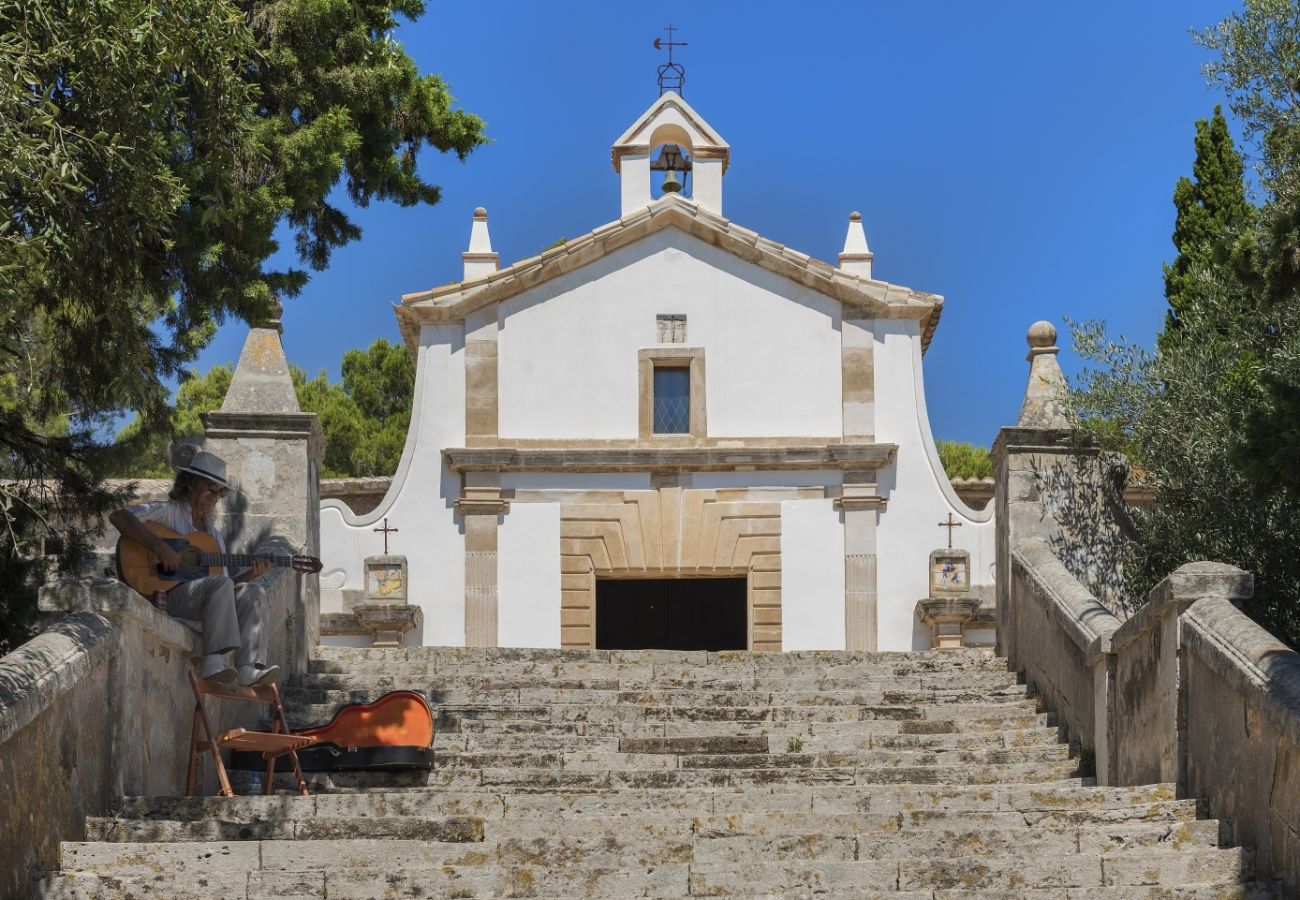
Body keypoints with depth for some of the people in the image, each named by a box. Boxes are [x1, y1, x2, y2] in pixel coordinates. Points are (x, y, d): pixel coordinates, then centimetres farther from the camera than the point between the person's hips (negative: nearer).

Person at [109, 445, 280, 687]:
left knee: (254, 592, -18)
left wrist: (250, 574, 2)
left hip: (207, 601, 7)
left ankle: (249, 668, -35)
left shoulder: (213, 533, 27)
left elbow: (225, 583, 22)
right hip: (167, 593, -7)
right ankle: (213, 662, -41)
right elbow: (119, 517, -14)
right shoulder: (168, 512, 5)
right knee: (221, 584, -33)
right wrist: (159, 547, -22)